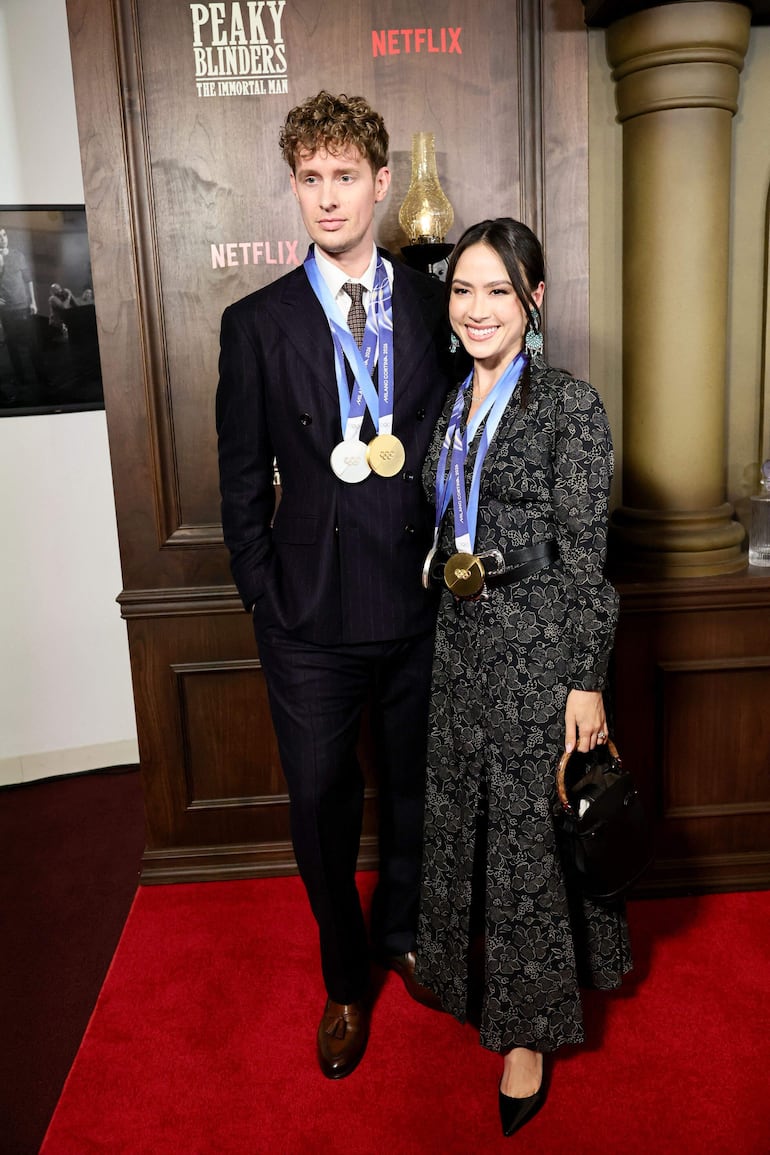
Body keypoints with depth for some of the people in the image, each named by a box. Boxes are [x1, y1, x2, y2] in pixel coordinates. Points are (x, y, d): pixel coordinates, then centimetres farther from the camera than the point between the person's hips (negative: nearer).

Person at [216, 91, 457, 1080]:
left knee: (413, 792, 19)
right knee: (322, 810, 13)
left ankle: (401, 932, 48)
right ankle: (345, 981, 39)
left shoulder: (434, 306, 2)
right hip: (313, 620, -1)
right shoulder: (257, 324, -3)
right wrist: (267, 603, -4)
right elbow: (242, 487, -1)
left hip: (420, 602, 2)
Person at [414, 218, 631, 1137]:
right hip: (463, 642, 7)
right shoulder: (454, 404, 9)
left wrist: (586, 681, -14)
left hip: (537, 645, -6)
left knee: (531, 829, 6)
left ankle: (528, 1031, 26)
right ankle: (479, 976, 43)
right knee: (463, 816, 18)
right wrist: (451, 632, 16)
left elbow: (585, 557, -13)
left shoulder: (569, 405, -11)